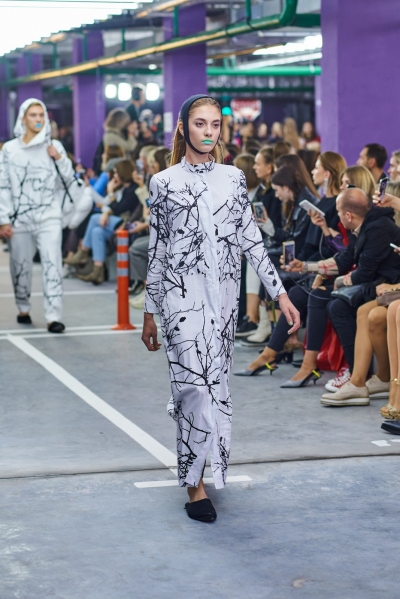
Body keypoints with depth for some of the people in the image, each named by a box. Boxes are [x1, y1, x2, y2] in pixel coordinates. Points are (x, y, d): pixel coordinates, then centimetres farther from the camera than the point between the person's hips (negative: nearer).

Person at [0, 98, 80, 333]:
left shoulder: (54, 146, 4)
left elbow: (70, 179, 8)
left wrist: (60, 159, -9)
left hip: (49, 218, -1)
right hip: (19, 219, 1)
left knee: (53, 265, -12)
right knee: (21, 267, 11)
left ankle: (54, 317, -15)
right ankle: (24, 308, 31)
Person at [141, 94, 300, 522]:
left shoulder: (233, 179, 9)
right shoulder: (165, 183, 2)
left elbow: (251, 241, 8)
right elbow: (156, 251, 5)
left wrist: (280, 294, 2)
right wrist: (150, 313, 6)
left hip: (223, 295, 3)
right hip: (182, 293, -3)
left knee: (214, 381, 7)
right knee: (195, 383, -11)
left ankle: (201, 466, 25)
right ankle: (195, 484, -4)